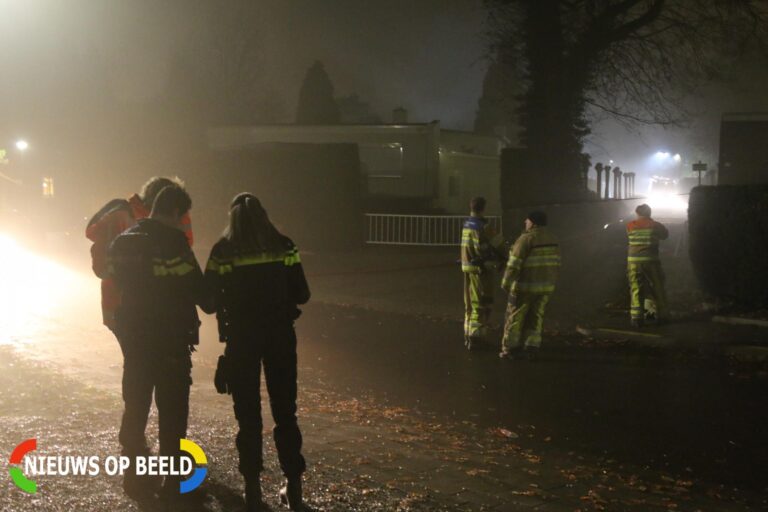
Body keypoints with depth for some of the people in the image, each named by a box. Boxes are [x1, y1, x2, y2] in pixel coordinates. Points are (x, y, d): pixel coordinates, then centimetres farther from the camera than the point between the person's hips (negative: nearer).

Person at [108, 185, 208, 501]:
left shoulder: (122, 242, 6)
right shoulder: (172, 242, -15)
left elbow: (116, 282, 14)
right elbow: (197, 289, -14)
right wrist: (212, 303, 6)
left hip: (132, 337, 6)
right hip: (170, 341, -6)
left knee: (135, 406, 15)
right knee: (172, 412, 4)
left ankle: (134, 475, 22)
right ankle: (174, 481, 9)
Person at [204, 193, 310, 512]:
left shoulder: (223, 251, -4)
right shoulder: (283, 246, -1)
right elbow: (302, 295, 0)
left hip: (242, 337, -1)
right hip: (280, 336, 1)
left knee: (248, 413, 8)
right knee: (285, 411, 11)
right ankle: (293, 486, 14)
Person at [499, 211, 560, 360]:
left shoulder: (526, 239, -15)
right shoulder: (552, 240, 8)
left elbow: (514, 264, -17)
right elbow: (556, 264, 11)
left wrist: (506, 283, -11)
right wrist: (551, 282, 18)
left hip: (525, 286, -6)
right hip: (545, 287, 6)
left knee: (515, 317, 4)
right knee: (535, 317, 13)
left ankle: (511, 349, 8)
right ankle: (531, 348, 10)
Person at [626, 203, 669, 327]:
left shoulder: (630, 226, 2)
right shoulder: (655, 225, 0)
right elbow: (665, 235, 16)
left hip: (633, 260, 1)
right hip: (650, 260, -1)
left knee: (636, 289, 3)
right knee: (657, 288, 12)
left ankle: (636, 317, -3)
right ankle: (660, 315, 18)